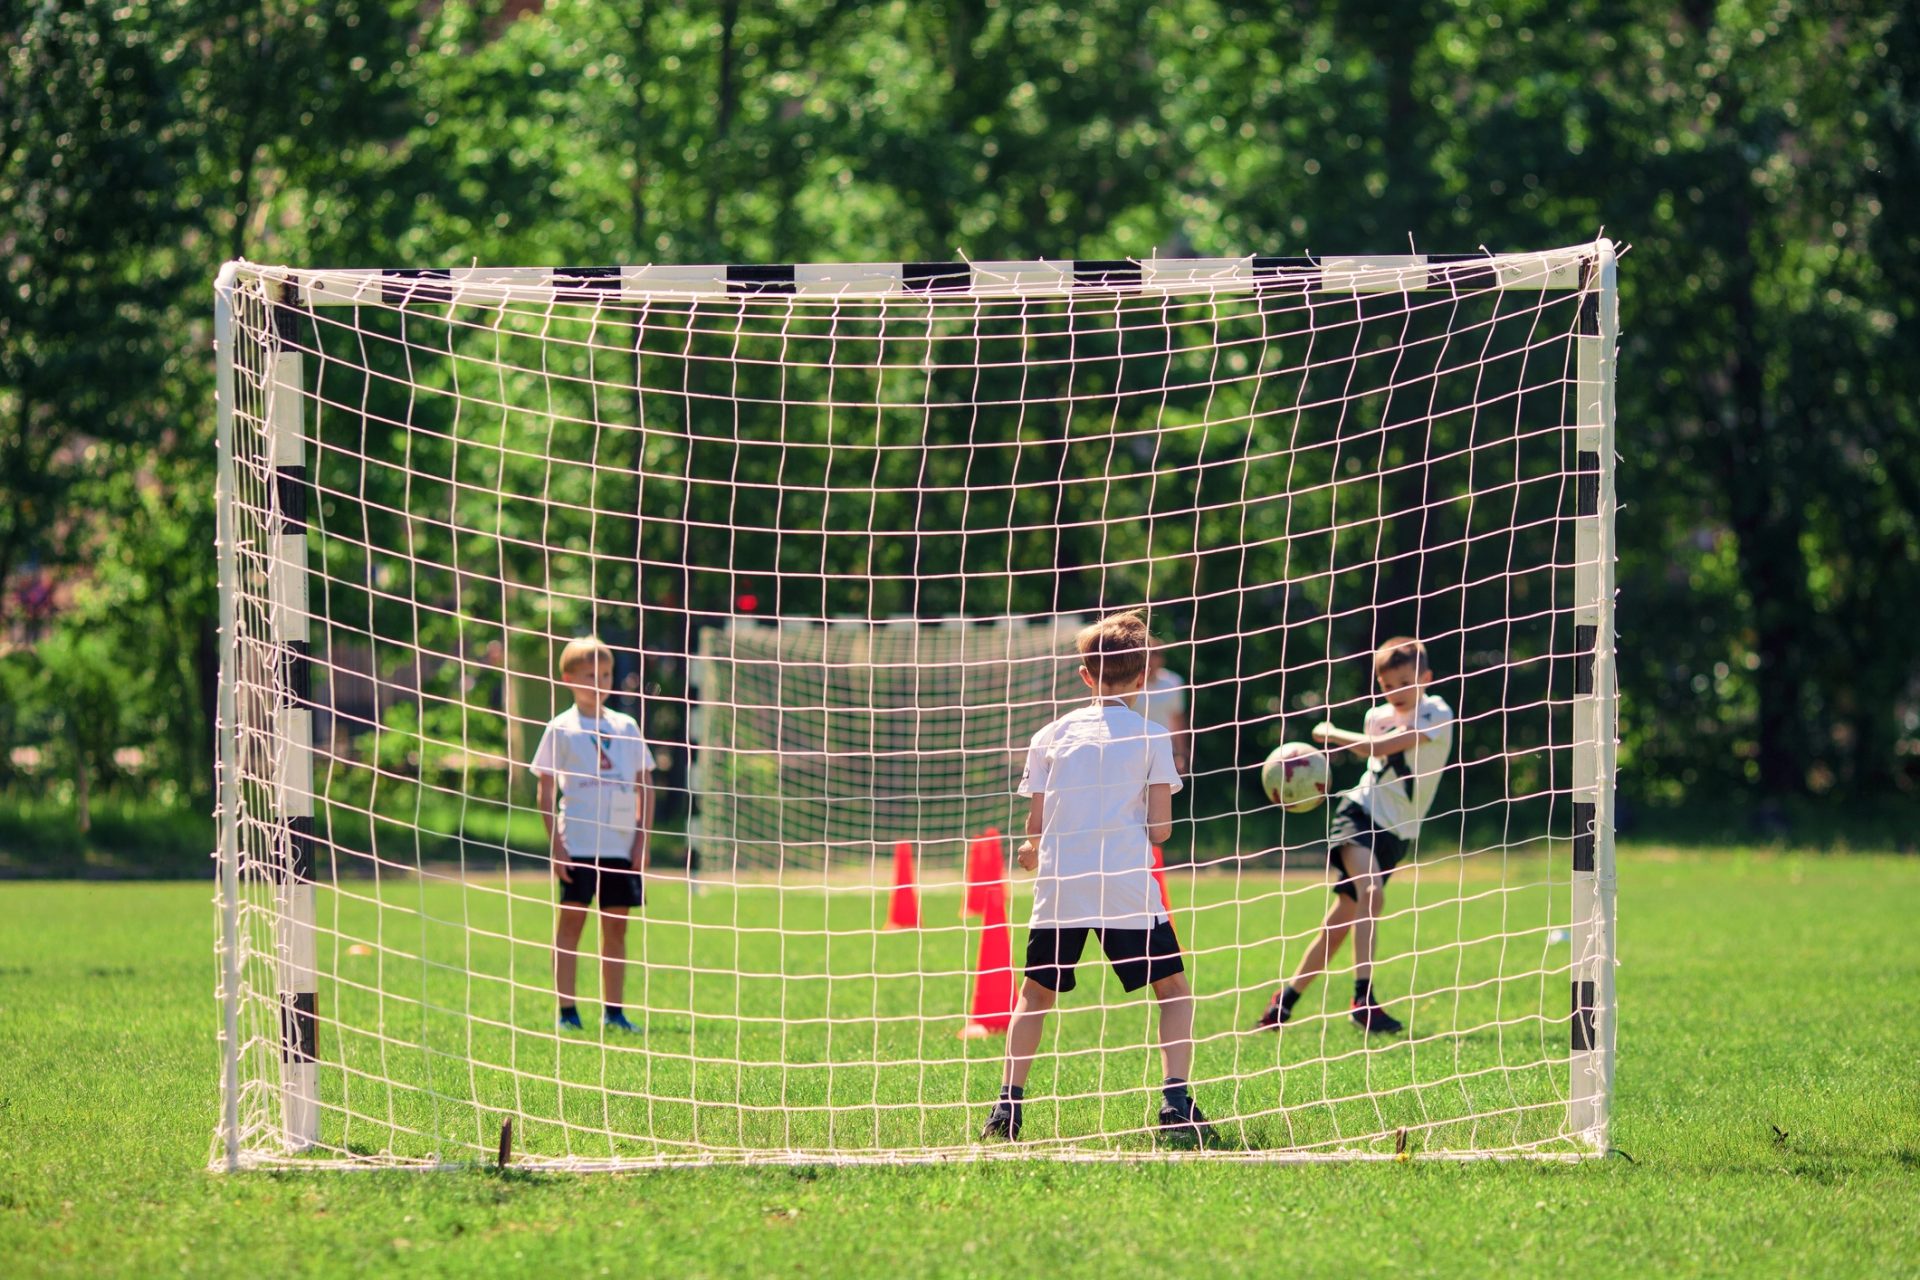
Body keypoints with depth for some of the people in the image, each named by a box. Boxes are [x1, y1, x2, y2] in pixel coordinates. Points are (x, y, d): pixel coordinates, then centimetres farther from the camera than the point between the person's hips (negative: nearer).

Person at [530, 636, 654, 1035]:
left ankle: (614, 1012, 11)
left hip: (621, 846, 4)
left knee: (616, 926, 6)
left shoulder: (625, 727, 12)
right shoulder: (561, 729, 1)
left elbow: (644, 788, 13)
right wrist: (555, 845, -9)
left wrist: (642, 840, 3)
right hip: (578, 844, -4)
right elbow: (546, 790, -1)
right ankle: (567, 1013, -3)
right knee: (572, 920, -5)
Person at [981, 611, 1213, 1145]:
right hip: (1128, 887, -2)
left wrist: (1033, 852, 30)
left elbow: (1035, 827, 7)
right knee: (1174, 991, 10)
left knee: (1035, 995, 17)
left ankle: (1008, 1104, 6)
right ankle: (1175, 1103, -6)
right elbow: (1159, 828, 0)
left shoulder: (1052, 736, 9)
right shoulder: (1152, 738, 3)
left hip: (1059, 886, 2)